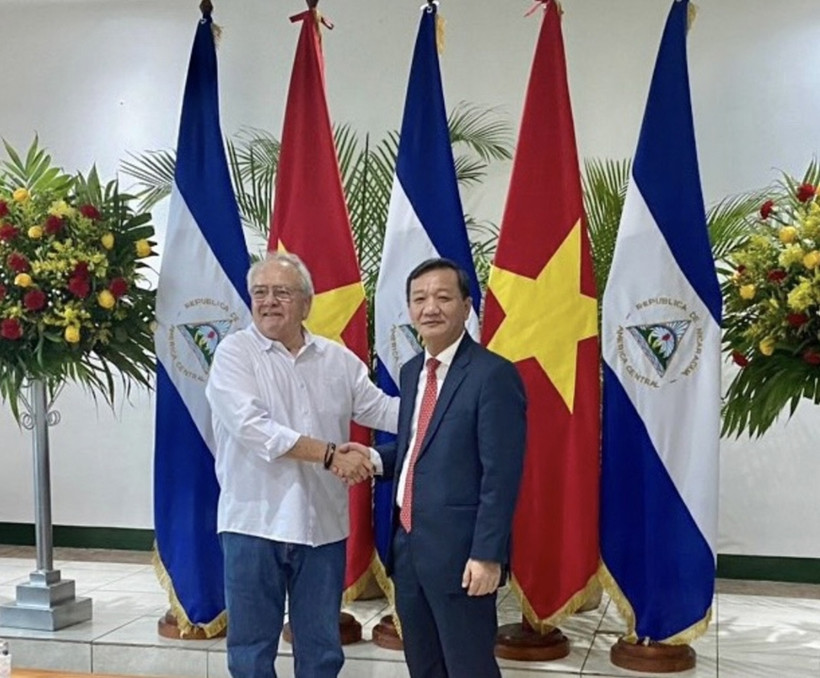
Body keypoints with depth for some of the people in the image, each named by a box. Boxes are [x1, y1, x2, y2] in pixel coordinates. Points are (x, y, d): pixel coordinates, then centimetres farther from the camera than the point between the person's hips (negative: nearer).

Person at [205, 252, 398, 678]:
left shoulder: (338, 358, 7)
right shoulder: (235, 352, -6)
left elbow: (380, 409, 9)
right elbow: (251, 427, -18)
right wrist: (330, 455, -19)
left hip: (323, 525, 4)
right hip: (254, 524, -3)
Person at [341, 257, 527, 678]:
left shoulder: (493, 374, -15)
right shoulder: (411, 371, 11)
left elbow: (501, 474, -18)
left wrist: (487, 554, -20)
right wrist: (376, 457, 1)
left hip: (458, 551, -8)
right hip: (407, 545, 8)